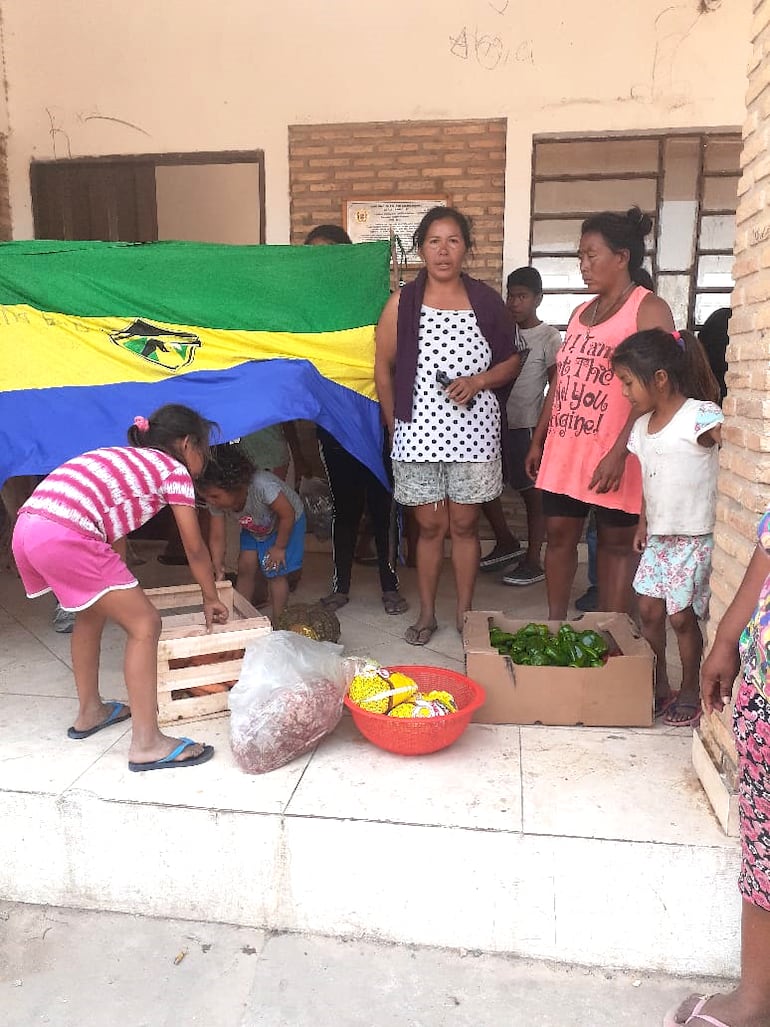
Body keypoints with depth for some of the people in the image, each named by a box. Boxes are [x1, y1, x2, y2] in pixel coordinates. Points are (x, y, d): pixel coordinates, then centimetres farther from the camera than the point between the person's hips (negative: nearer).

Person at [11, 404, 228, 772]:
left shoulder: (126, 457, 30)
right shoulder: (174, 469, 9)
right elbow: (195, 548, 12)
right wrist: (211, 598, 26)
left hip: (27, 529, 9)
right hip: (67, 536, -9)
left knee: (93, 613, 28)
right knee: (145, 625, 0)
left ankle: (89, 712, 41)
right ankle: (146, 743, 1)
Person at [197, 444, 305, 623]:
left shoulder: (261, 485, -42)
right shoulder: (217, 502, -23)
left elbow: (288, 515, -30)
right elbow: (217, 537, -17)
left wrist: (279, 547, -20)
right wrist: (218, 567, -27)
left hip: (287, 523, -5)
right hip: (254, 527, 5)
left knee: (276, 572, -8)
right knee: (245, 567, -2)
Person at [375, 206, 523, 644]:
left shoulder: (487, 301, 2)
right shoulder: (403, 303, 1)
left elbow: (513, 361, 7)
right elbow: (384, 367, 4)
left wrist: (478, 381, -11)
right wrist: (394, 426, 2)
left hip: (474, 433, 0)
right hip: (419, 434, 0)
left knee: (464, 525, 8)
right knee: (430, 526, 9)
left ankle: (465, 613, 23)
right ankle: (427, 614, 23)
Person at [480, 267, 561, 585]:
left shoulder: (548, 337, -5)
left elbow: (557, 388, -7)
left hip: (527, 426, -6)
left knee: (532, 492, 2)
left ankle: (533, 561, 11)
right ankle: (506, 542, 28)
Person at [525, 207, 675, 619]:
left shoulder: (648, 309, -7)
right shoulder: (580, 313, 15)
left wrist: (619, 453, -23)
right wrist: (538, 441, 15)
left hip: (611, 456, -6)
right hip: (563, 450, 7)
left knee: (616, 543, 4)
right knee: (559, 533, 9)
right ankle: (554, 625, 21)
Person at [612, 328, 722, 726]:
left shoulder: (701, 417, -15)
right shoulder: (643, 425, 8)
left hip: (696, 537, -7)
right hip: (658, 535, 7)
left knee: (681, 615, 1)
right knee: (649, 609, 9)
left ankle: (690, 691, 22)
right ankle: (659, 687, 26)